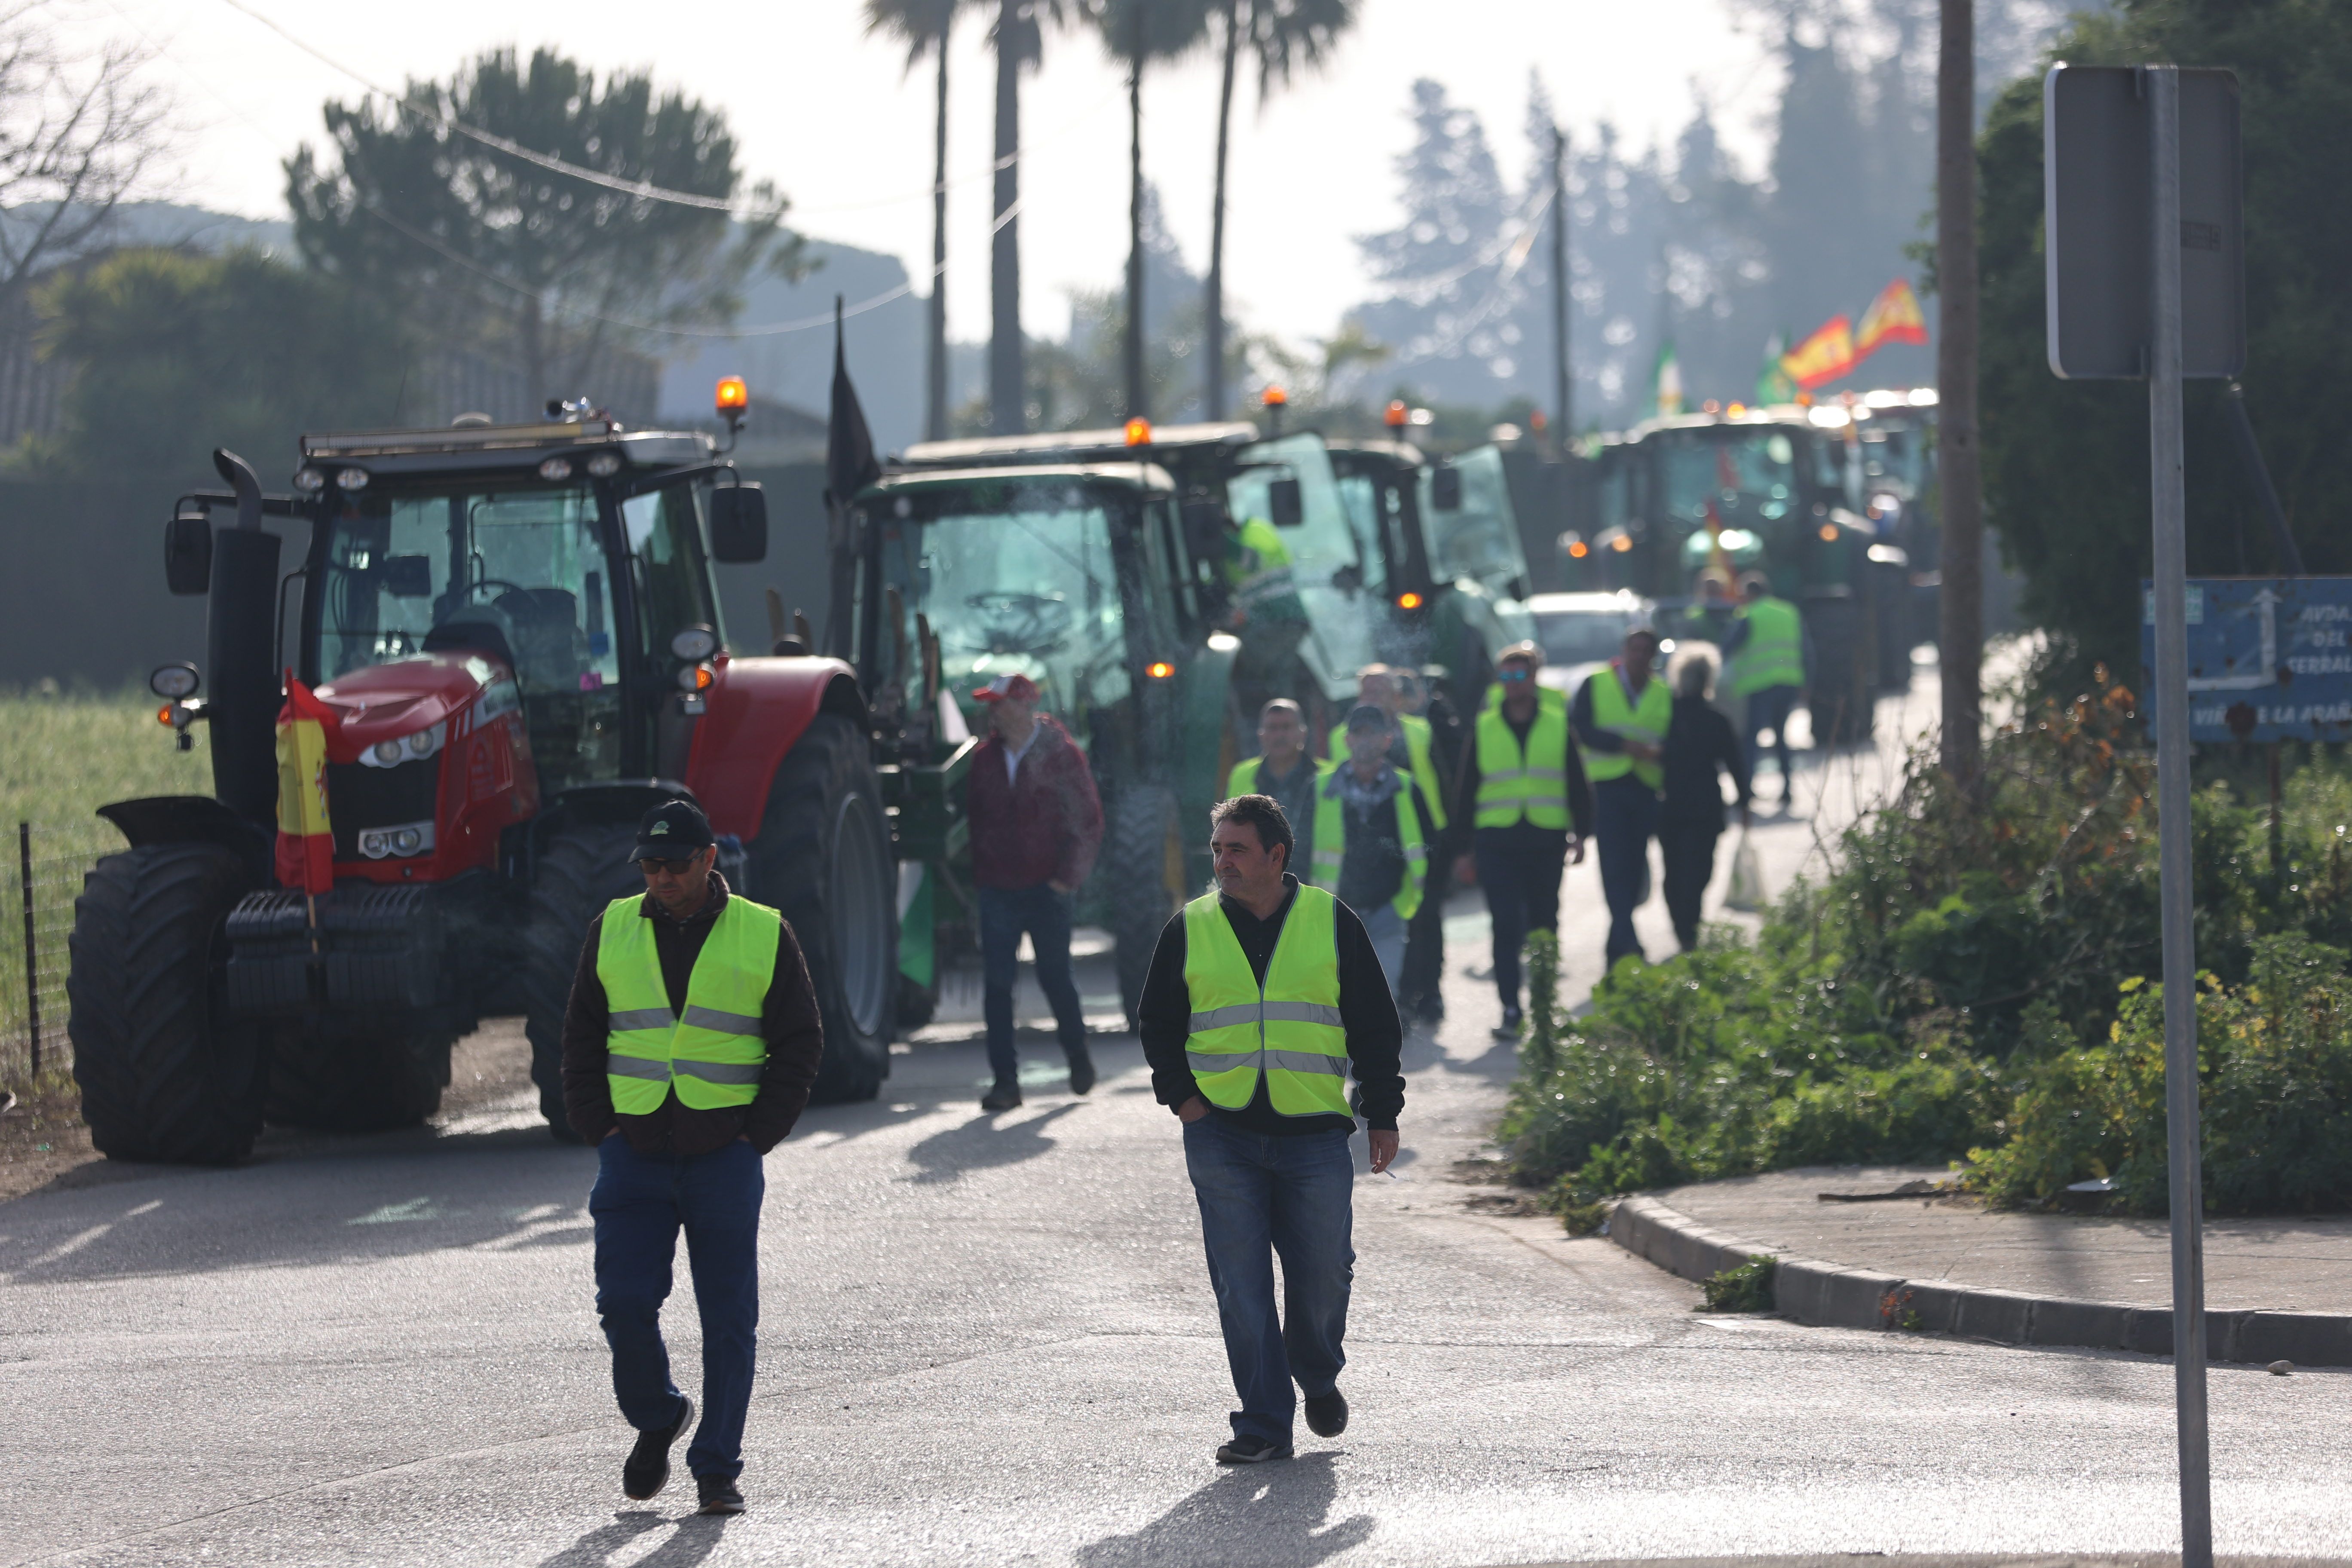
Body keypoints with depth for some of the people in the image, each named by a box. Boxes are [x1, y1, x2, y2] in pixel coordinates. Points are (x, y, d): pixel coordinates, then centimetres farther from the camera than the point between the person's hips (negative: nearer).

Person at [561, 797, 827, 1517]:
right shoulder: (614, 931, 7)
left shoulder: (764, 937, 1)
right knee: (625, 1303, -6)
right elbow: (582, 1036, 13)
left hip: (725, 1157, -2)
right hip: (634, 1154, 2)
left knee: (728, 1317, 0)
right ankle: (655, 1420, 21)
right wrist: (597, 1129, 2)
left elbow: (799, 1044, 4)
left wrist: (757, 1135, -4)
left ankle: (718, 1469, 7)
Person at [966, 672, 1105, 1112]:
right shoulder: (986, 759, 7)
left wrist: (1067, 877, -9)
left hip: (1046, 889, -3)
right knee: (996, 985, -5)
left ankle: (1078, 1055, 30)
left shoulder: (1061, 756, -5)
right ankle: (1005, 1079, -3)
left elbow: (1087, 820, -4)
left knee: (1055, 977, 5)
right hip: (998, 890, 3)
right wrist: (979, 873, 10)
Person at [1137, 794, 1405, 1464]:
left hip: (1315, 1134, -1)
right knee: (1241, 1285, -3)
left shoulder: (1331, 923, 5)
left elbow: (1375, 1026, 9)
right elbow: (1158, 1024, 15)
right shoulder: (1191, 930, 7)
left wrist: (1382, 1114, 5)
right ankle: (1263, 1424, 2)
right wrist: (1180, 1094, 1)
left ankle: (1318, 1377, 30)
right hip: (1222, 1138, 1)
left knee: (1323, 1273, 1)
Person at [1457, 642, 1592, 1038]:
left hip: (1546, 841, 0)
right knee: (1506, 926, -9)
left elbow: (1576, 783, 8)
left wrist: (1580, 834, 1)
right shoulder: (1484, 727, 6)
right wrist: (1466, 846, 6)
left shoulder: (1558, 723, 5)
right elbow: (1468, 789, 10)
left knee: (1544, 925, 9)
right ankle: (1511, 1011, -10)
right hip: (1496, 842, 0)